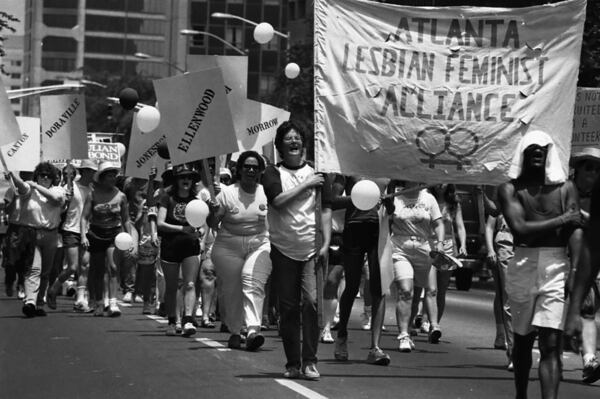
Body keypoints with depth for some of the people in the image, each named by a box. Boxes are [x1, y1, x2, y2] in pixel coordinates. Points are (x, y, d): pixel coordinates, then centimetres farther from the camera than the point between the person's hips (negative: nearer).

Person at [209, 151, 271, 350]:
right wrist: (213, 214, -20)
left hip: (259, 245, 0)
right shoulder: (227, 193, -3)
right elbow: (213, 225, 1)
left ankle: (253, 330, -29)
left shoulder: (266, 192, 3)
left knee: (254, 282, -20)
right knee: (231, 290, -1)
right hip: (228, 247, 0)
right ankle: (234, 332, 17)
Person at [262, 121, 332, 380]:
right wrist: (305, 185, -12)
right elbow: (278, 200, -14)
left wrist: (326, 243, -4)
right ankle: (292, 363, 13)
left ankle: (309, 361, -9)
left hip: (311, 250, 0)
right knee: (288, 307, 4)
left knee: (311, 302, -13)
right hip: (283, 250, 0)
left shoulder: (316, 173, 8)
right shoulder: (273, 173, 4)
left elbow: (325, 210, 6)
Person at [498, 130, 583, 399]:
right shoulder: (510, 189, 3)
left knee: (551, 344, -11)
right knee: (522, 340, 13)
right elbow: (521, 229, -11)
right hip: (523, 267, 1)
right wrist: (561, 220, -9)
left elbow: (576, 232, -3)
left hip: (556, 268, -1)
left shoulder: (565, 188, 5)